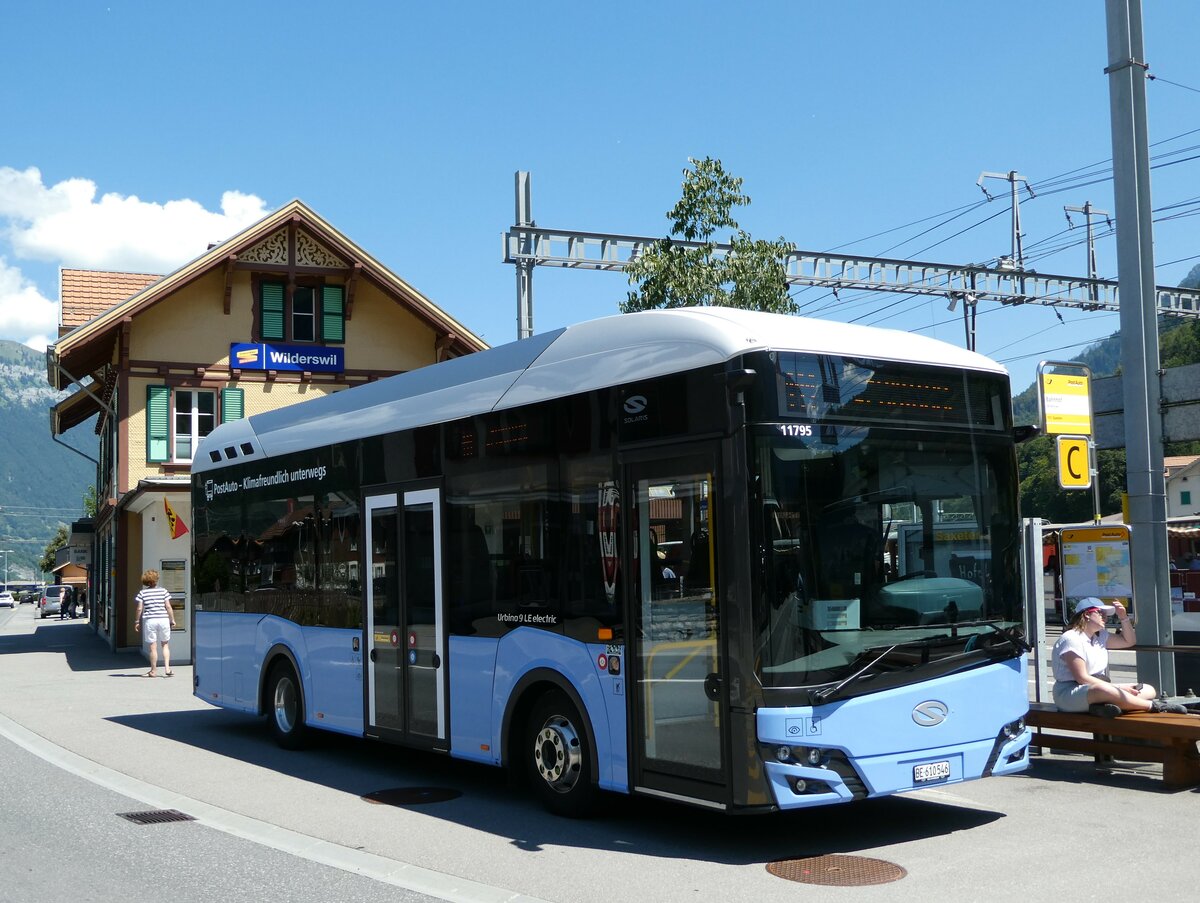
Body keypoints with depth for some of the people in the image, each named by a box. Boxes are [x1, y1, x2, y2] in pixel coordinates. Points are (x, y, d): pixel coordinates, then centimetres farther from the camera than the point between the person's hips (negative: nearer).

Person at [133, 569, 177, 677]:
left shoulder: (143, 593, 0)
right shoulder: (163, 591, 2)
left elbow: (139, 609, -2)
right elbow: (168, 607, 0)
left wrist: (137, 622, 8)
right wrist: (172, 620, 7)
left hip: (149, 620, -1)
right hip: (163, 619, 1)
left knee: (153, 647, 3)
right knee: (165, 644, 13)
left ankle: (153, 671, 9)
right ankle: (167, 667, 3)